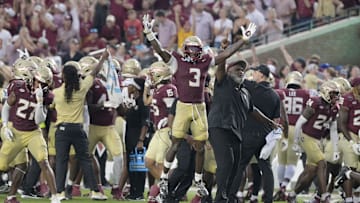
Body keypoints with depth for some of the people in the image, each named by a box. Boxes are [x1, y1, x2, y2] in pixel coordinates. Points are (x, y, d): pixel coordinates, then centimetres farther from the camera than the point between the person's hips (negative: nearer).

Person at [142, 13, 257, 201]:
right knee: (175, 144, -3)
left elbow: (226, 54, 10)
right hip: (183, 106, -4)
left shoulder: (205, 62, 7)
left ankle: (198, 182, 21)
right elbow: (160, 51, -11)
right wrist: (149, 33, -23)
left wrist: (243, 40, 7)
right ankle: (164, 179, 7)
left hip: (200, 108, 4)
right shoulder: (177, 61, -1)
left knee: (200, 147, 8)